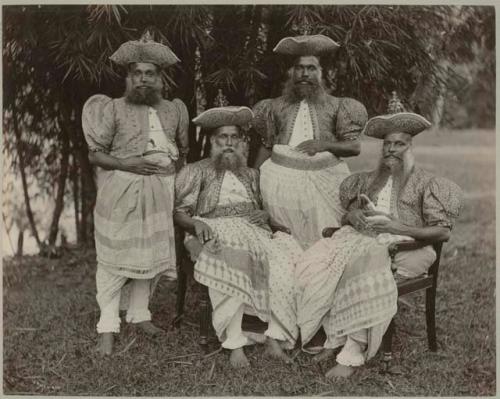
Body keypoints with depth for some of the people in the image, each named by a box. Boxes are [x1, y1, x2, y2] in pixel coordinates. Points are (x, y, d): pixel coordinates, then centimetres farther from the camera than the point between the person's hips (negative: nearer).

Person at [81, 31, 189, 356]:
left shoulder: (174, 110, 9)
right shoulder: (114, 109, -1)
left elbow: (185, 149, 21)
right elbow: (95, 154, -3)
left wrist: (174, 164, 3)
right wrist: (127, 164, -17)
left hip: (160, 191, 4)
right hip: (121, 191, -3)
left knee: (153, 253, 9)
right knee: (114, 257, -2)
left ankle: (139, 312, 27)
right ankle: (108, 325, 8)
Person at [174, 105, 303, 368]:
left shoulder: (250, 174, 27)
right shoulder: (196, 172, 14)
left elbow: (262, 210, 24)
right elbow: (178, 212, 6)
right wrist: (197, 224, -15)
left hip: (254, 230, 4)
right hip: (216, 232, -4)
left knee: (285, 259, -28)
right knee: (231, 261, -39)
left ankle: (275, 338, -27)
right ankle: (234, 344, -34)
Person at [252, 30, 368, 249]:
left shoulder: (335, 106, 8)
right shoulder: (277, 106, 12)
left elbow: (354, 146, 3)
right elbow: (266, 147, 15)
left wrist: (324, 144, -13)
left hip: (324, 180, -1)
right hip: (282, 179, 1)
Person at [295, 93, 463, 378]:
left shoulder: (426, 182, 7)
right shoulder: (369, 179, 23)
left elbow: (443, 232, -3)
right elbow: (347, 212, 23)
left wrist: (396, 227, -13)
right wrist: (352, 216, -3)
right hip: (361, 238, 5)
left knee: (364, 267, -38)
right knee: (315, 263, -25)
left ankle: (354, 353, -31)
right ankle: (335, 338, -19)